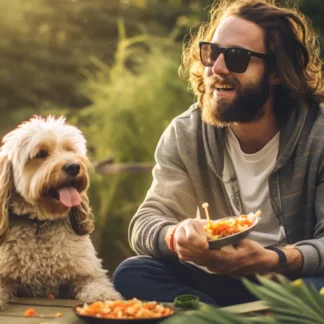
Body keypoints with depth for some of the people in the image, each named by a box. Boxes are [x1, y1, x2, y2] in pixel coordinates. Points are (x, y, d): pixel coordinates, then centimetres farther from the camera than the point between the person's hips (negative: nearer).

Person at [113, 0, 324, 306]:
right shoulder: (184, 135, -3)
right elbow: (145, 224, -9)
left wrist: (273, 260, -36)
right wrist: (176, 237, -34)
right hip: (222, 283, 3)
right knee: (132, 274, -22)